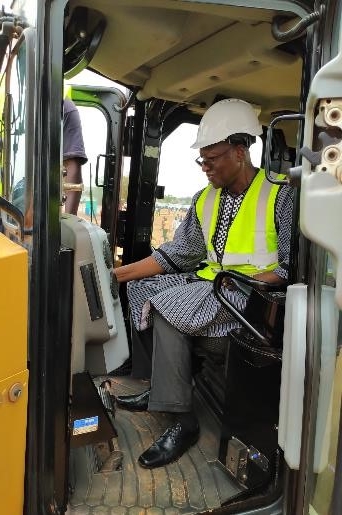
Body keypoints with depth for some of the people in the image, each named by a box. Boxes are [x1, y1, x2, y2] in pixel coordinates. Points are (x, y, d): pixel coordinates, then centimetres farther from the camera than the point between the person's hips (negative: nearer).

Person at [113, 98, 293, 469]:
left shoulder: (281, 195, -9)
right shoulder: (205, 199, 11)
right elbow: (176, 254, 9)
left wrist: (245, 283, -25)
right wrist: (119, 273, 1)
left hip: (257, 291, -8)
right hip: (211, 282, 8)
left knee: (169, 305, -25)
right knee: (141, 287, 1)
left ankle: (182, 421, -15)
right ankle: (158, 386, 5)